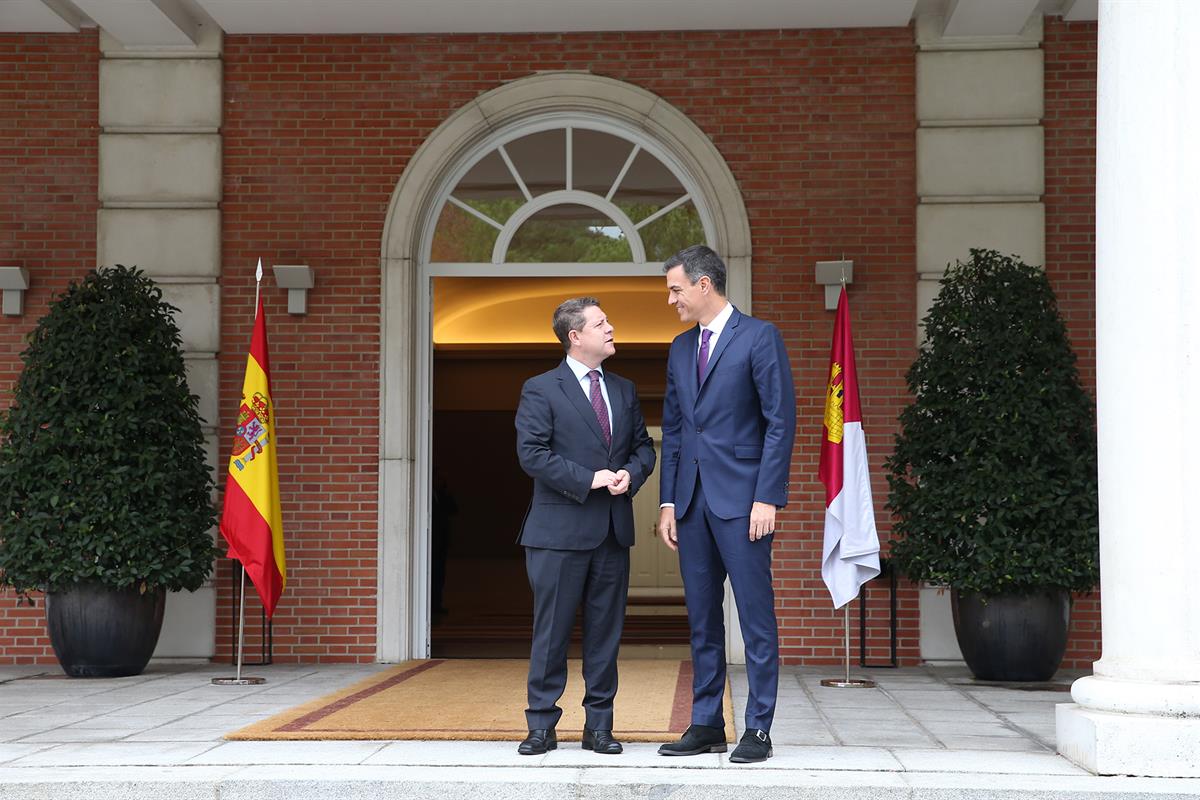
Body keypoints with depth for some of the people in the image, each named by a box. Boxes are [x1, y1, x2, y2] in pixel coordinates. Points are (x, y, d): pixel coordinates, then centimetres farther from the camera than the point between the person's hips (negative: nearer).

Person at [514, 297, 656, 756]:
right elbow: (531, 454, -11)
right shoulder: (541, 390, -2)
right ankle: (542, 726, 8)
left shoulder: (624, 390, 15)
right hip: (560, 529, -5)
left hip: (613, 529, 5)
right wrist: (589, 480, -16)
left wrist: (631, 473, -6)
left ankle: (599, 726, 15)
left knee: (606, 630, 7)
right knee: (551, 630, 0)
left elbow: (644, 446, 17)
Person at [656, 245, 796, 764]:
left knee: (756, 617, -3)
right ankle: (706, 725, 16)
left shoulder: (758, 337, -4)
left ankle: (757, 730, 1)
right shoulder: (680, 349, 16)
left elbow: (781, 421, -8)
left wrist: (767, 498, -14)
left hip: (741, 499, -6)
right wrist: (668, 501, 10)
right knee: (702, 619, 9)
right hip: (692, 501, 7)